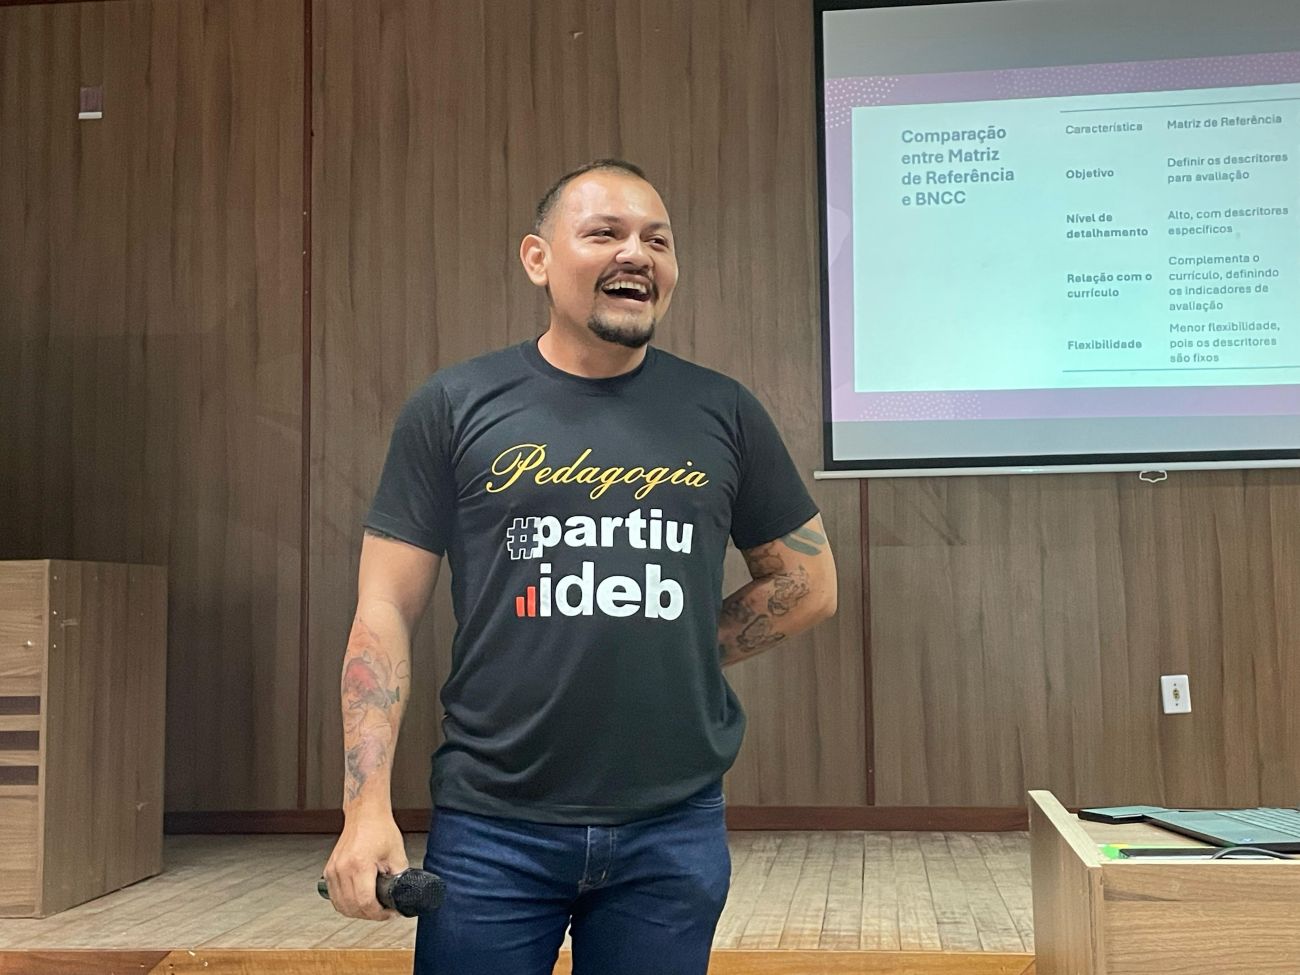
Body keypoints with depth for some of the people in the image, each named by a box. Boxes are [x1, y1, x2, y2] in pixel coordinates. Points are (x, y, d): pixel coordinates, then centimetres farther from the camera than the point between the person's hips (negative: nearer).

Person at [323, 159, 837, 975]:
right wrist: (368, 805, -10)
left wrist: (677, 655, 3)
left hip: (675, 830, 2)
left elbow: (809, 585, 12)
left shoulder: (723, 412, 4)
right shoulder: (455, 407, -1)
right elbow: (387, 611, -2)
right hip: (492, 826, -1)